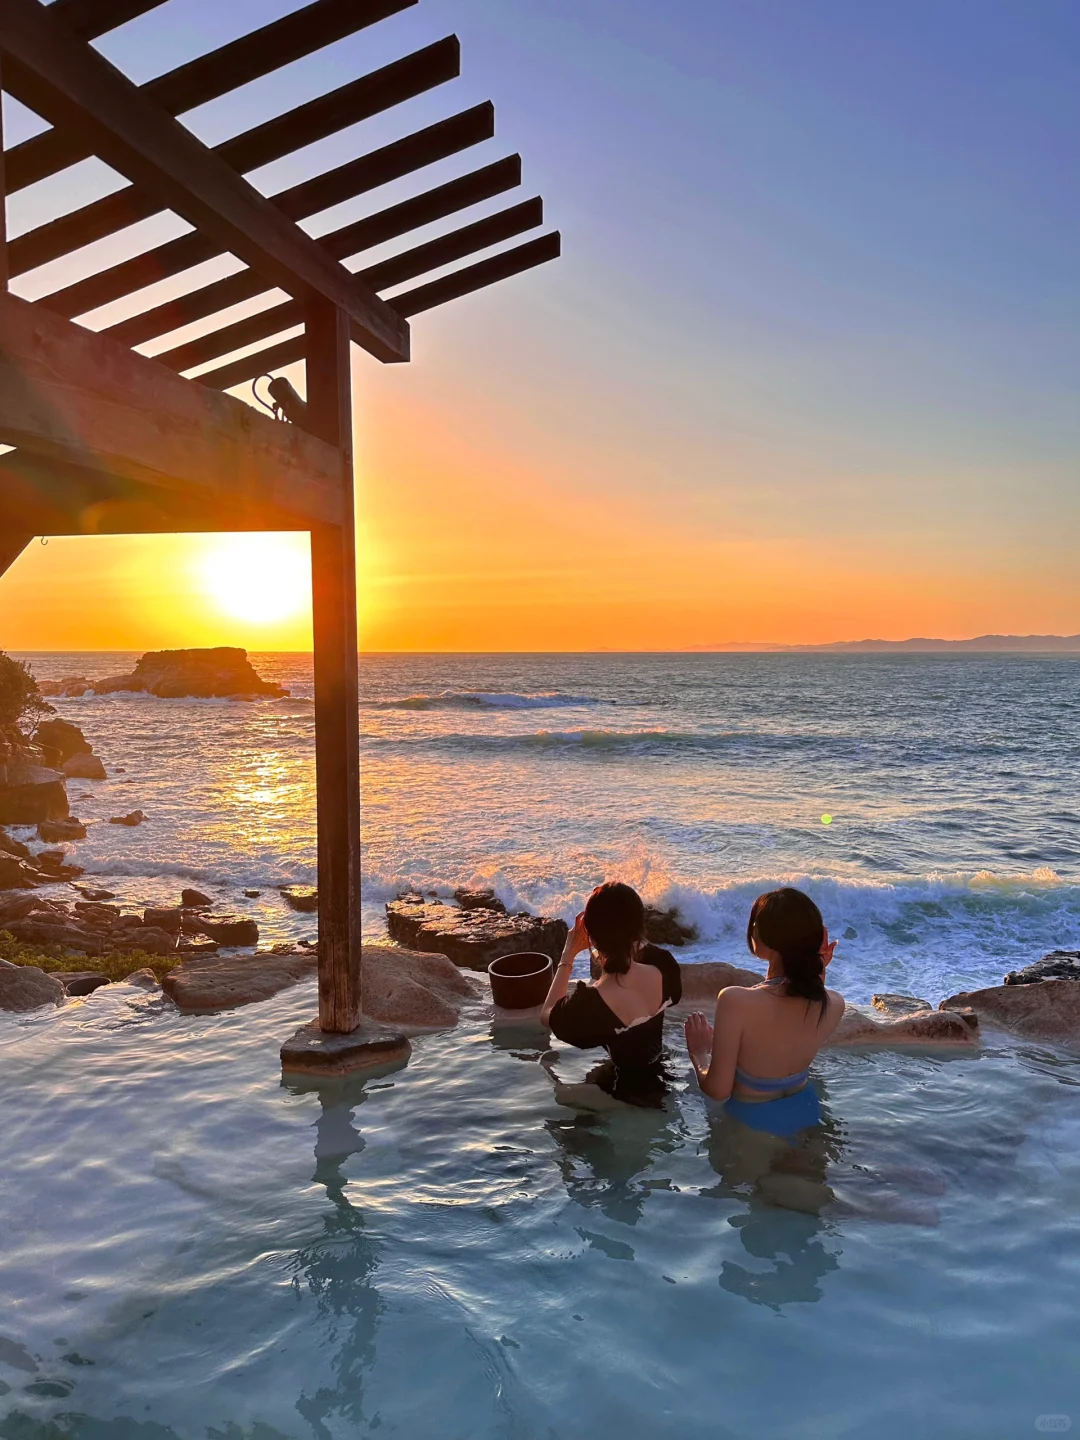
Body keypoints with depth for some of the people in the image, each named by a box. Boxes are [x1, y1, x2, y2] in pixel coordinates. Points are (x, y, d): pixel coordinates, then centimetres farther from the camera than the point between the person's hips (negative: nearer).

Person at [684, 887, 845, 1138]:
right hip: (803, 1112, 4)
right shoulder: (834, 1004, -20)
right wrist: (819, 974, -2)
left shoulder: (736, 1001, -35)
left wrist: (699, 1054, -4)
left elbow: (718, 1090, -24)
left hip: (750, 1120, -4)